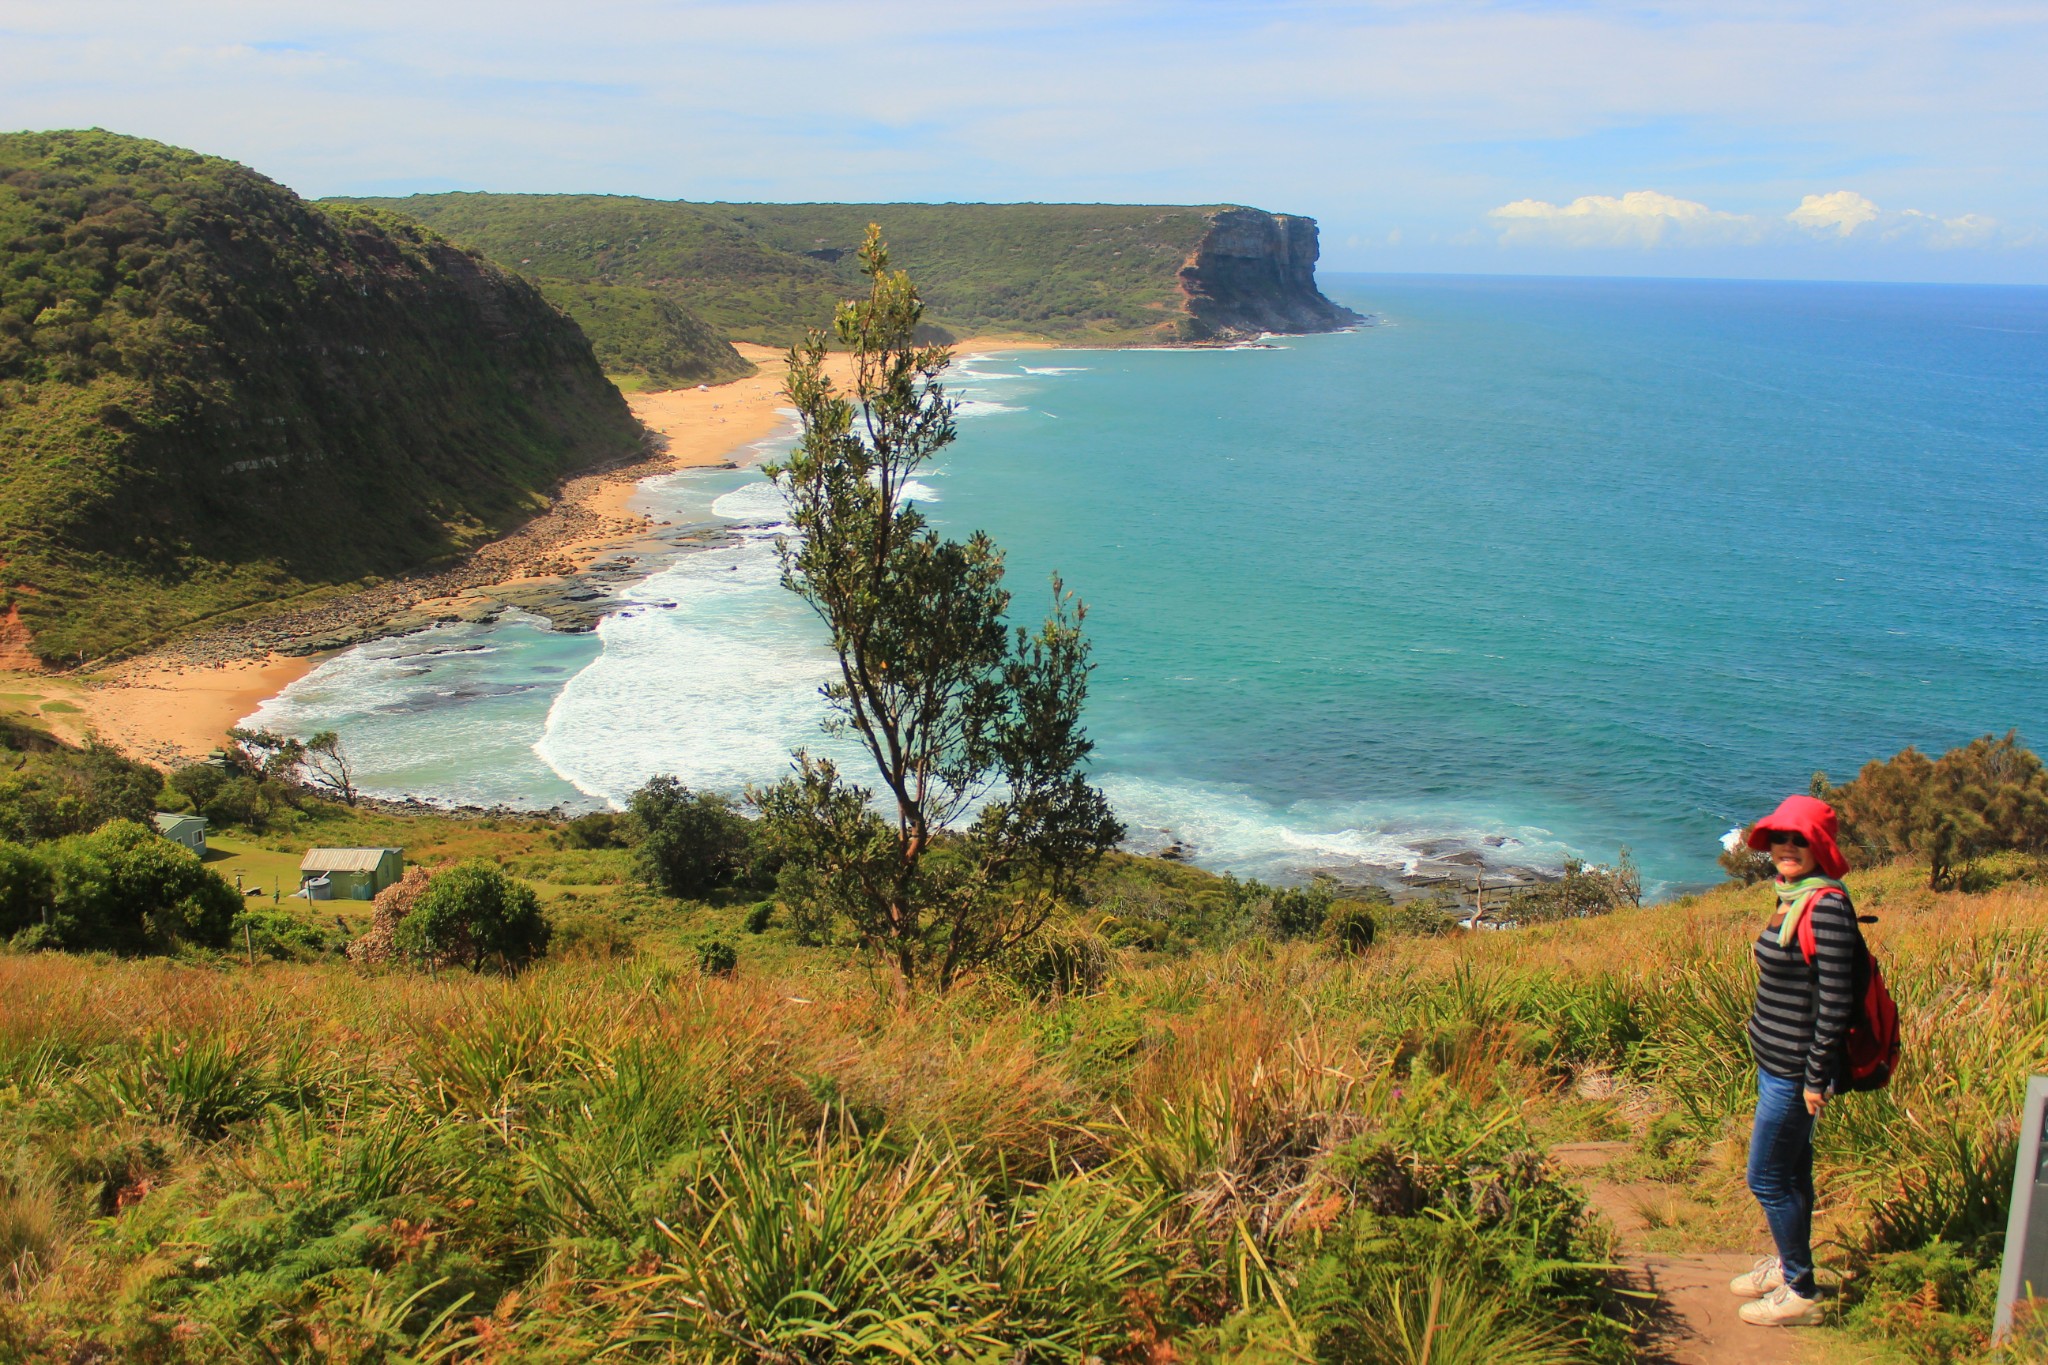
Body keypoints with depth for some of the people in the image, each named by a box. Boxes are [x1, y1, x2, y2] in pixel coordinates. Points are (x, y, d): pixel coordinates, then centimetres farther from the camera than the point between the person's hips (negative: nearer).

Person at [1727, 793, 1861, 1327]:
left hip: (1794, 1072, -9)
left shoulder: (1826, 907, -22)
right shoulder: (1793, 898, 7)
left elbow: (1835, 1001, -23)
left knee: (1768, 1179, 1)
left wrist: (1816, 1078, -19)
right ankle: (1787, 1264, 35)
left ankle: (1802, 1293, 14)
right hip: (1775, 1063, 9)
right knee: (1791, 1171, 20)